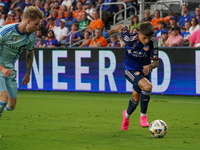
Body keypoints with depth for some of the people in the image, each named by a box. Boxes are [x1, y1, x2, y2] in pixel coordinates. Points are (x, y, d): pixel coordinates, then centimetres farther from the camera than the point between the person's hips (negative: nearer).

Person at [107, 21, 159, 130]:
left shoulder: (152, 42, -19)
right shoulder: (130, 39, -25)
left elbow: (156, 62, -15)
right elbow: (120, 27, -6)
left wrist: (150, 66, -37)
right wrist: (112, 31, 16)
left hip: (144, 71, 4)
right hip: (130, 69, -4)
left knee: (136, 97, 17)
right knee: (147, 86, -30)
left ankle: (127, 114, 50)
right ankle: (143, 116, -14)